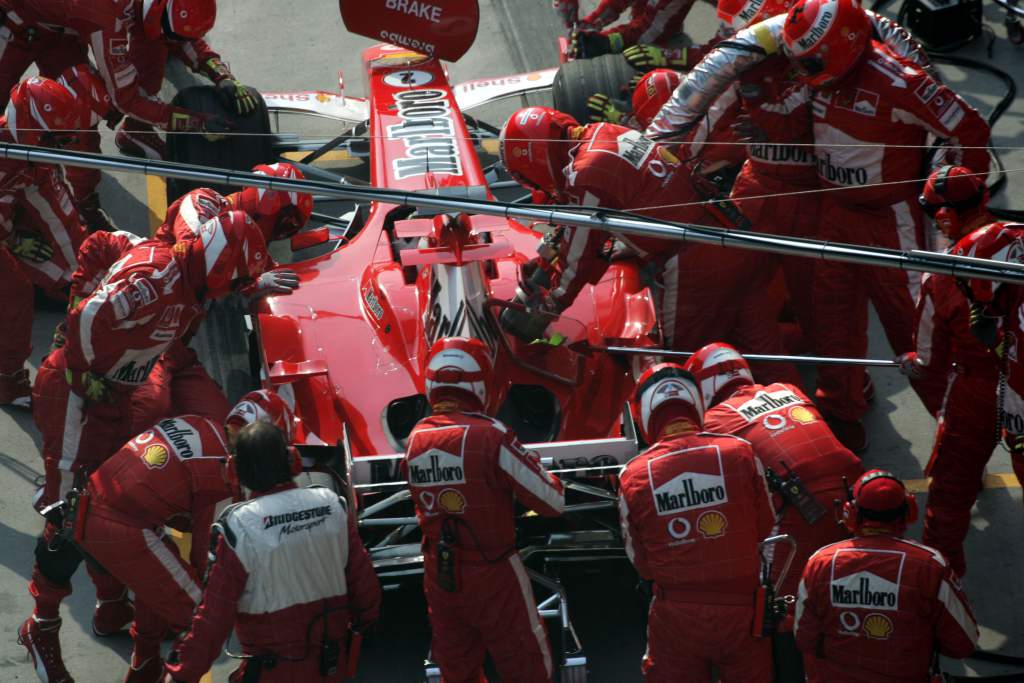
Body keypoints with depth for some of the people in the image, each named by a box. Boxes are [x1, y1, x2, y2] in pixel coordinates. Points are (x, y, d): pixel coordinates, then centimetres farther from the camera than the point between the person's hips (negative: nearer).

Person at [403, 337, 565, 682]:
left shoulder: (416, 440, -3)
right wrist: (536, 467, 3)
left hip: (438, 576, 5)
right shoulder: (491, 437, -21)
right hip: (492, 576, -5)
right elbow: (553, 503, -16)